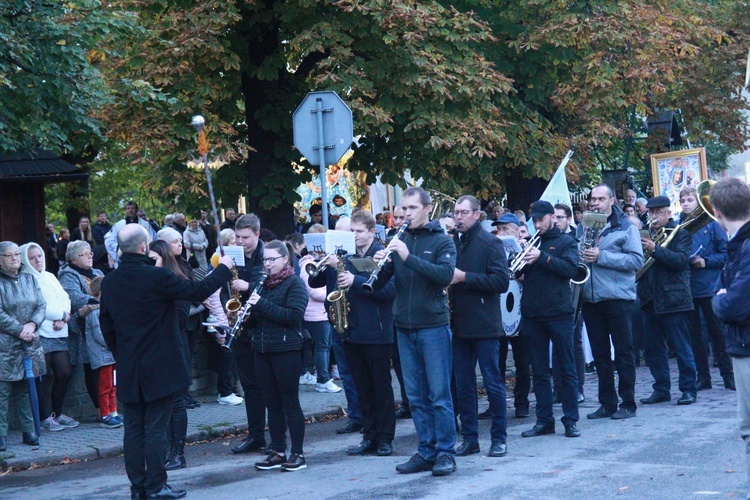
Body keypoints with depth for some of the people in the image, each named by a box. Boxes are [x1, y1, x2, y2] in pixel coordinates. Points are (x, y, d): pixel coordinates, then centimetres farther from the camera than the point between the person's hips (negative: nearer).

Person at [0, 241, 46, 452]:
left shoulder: (29, 279, 12)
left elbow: (41, 306, 7)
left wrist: (31, 325, -10)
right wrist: (20, 330, -14)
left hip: (29, 344, 5)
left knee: (26, 389, 10)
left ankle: (29, 431, 15)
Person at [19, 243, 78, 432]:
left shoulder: (50, 277, 20)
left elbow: (65, 299, 14)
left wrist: (62, 319, -5)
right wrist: (62, 315, -7)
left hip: (59, 334, 7)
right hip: (41, 336, -7)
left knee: (65, 372, 4)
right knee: (42, 376, -4)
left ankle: (57, 413, 18)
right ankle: (45, 418, 4)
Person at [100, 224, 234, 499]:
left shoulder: (109, 282, 2)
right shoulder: (158, 277, -17)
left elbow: (106, 325, 11)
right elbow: (197, 291, -8)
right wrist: (223, 269, 7)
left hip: (128, 368, 6)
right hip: (160, 366, -5)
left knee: (133, 428, 9)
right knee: (156, 427, -1)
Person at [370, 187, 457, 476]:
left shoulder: (442, 241, -2)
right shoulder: (399, 241, 10)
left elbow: (446, 274, -19)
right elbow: (379, 285, 7)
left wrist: (409, 257, -25)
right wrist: (380, 265, -15)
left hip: (433, 326, -5)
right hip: (405, 328, 5)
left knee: (439, 394, -2)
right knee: (416, 396, 8)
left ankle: (445, 453, 4)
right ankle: (426, 452, 14)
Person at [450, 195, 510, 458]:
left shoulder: (490, 243, -5)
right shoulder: (452, 242, 12)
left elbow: (501, 281, -15)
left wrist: (464, 277, -18)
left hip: (484, 325, -6)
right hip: (460, 325, 6)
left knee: (493, 382, 0)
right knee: (463, 384, 8)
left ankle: (499, 438, 7)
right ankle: (469, 438, 15)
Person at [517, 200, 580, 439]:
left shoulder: (565, 241, 4)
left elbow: (570, 268, -12)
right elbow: (515, 272, 8)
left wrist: (542, 257, -19)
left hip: (559, 313, -4)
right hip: (532, 314, 4)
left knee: (567, 370, 1)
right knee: (539, 372, 7)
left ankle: (570, 421, 5)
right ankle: (544, 421, 12)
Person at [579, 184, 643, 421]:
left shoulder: (626, 227, -1)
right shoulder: (583, 226, 14)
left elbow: (637, 260, -11)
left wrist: (602, 257, -17)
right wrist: (581, 255, -6)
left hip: (618, 297, -5)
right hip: (590, 299, 5)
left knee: (623, 352, 0)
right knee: (600, 354, 9)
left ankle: (628, 403, 6)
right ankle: (607, 403, 15)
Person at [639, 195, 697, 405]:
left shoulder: (680, 233, -2)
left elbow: (681, 260, -16)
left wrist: (655, 250, -25)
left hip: (673, 298, -6)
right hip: (650, 299, 6)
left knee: (681, 347, -1)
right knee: (653, 348, 9)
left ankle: (689, 389, 5)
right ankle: (661, 389, 18)